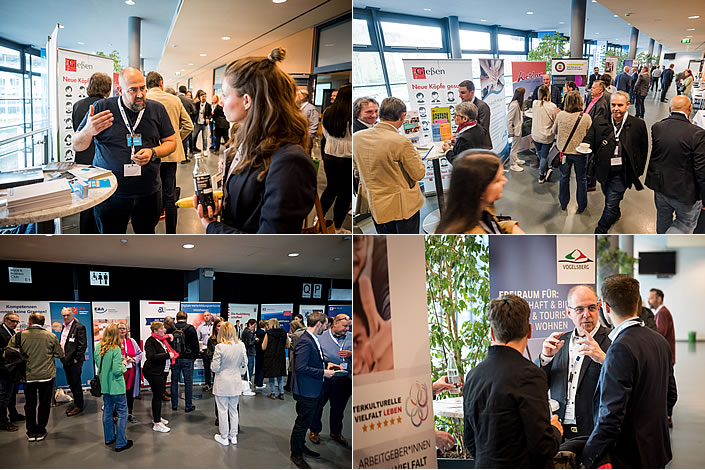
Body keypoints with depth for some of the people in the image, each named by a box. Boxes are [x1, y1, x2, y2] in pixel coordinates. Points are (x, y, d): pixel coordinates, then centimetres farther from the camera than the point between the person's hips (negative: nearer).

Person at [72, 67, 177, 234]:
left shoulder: (157, 109, 4)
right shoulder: (102, 108, -2)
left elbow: (171, 142, 11)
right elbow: (77, 146, 3)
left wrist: (153, 153, -11)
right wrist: (88, 131, -21)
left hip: (148, 193, 2)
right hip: (110, 195, -2)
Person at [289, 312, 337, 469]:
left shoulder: (313, 339, 7)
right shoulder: (305, 341, -24)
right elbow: (301, 367, -28)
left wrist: (325, 364, 7)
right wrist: (323, 372, -22)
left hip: (314, 390, 10)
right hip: (306, 390, -10)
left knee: (306, 421, 24)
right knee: (302, 422, 4)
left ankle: (301, 446, 41)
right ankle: (296, 454, 19)